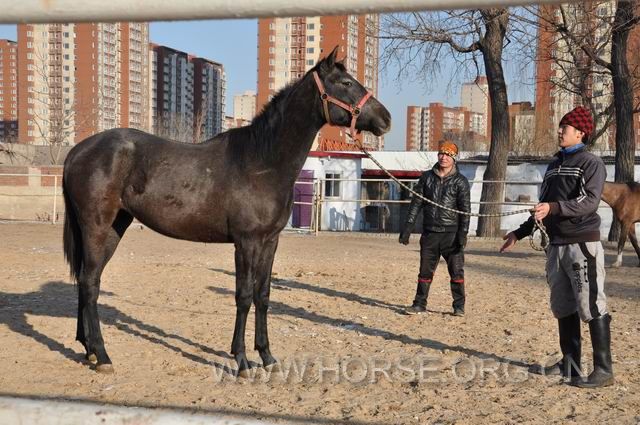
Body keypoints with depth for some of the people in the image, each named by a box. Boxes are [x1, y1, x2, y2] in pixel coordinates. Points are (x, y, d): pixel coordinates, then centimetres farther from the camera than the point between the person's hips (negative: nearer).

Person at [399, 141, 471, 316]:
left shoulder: (460, 181, -1)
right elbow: (416, 203, 9)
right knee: (425, 270, 6)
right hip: (429, 232, 3)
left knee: (456, 270, 0)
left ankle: (459, 306, 10)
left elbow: (465, 209, -5)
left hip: (451, 234, -3)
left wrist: (463, 234, -14)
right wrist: (408, 228, 3)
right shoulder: (427, 177, 8)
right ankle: (420, 304, 15)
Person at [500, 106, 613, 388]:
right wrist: (520, 233, 22)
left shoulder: (590, 163, -5)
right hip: (556, 244, 8)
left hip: (582, 243, -8)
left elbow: (590, 202, -20)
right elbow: (543, 207, 23)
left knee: (592, 307, -9)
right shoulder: (554, 165, 18)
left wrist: (554, 207, -32)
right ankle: (569, 364, 22)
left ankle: (603, 370, -6)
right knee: (563, 307, 12)